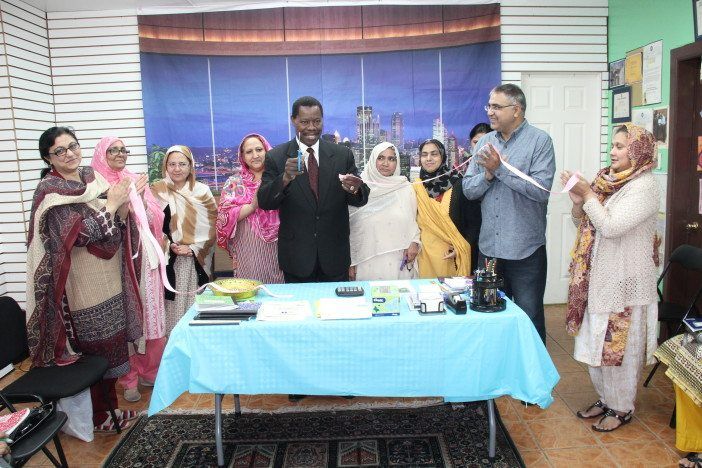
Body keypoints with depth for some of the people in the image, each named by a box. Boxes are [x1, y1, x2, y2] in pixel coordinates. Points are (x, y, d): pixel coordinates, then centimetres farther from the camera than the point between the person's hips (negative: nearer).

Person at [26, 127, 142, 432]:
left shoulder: (94, 178, 6)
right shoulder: (50, 190, -12)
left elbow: (116, 224, 9)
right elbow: (80, 233, -20)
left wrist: (126, 204, -9)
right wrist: (111, 203, -16)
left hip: (108, 277, 6)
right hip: (82, 283, -6)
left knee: (112, 342, 15)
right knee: (93, 349, 6)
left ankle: (110, 405, 32)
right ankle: (97, 416, 24)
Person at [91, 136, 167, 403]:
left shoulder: (136, 181, 11)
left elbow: (155, 219, 7)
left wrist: (141, 199, -10)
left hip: (143, 257, 4)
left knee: (148, 314, 8)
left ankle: (148, 370, 24)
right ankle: (129, 378, 14)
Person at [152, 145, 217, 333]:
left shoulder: (202, 191, 4)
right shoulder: (157, 191, 5)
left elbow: (211, 226, 1)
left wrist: (193, 249, -9)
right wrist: (170, 246, -11)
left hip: (197, 260, 0)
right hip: (168, 260, 0)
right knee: (173, 302, 0)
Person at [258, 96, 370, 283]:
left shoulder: (343, 154, 0)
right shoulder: (276, 157, -4)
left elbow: (362, 199, -1)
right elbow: (264, 202, -10)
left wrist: (354, 189, -24)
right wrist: (286, 178, -28)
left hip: (335, 255, 2)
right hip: (296, 257, -1)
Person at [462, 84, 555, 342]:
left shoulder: (540, 141, -6)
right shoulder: (485, 141, 9)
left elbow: (541, 190, -19)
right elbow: (468, 189, 5)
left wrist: (500, 168, -18)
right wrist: (488, 174, -14)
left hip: (525, 250, -5)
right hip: (489, 247, 5)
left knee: (529, 320, 6)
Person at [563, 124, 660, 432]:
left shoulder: (645, 187, -14)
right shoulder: (607, 181, 8)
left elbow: (611, 226, -23)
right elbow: (584, 225, 11)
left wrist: (588, 195, -16)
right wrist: (577, 201, -6)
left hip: (625, 281, -7)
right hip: (599, 278, 7)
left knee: (619, 346, 4)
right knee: (597, 343, 16)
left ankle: (622, 408, 22)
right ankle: (606, 399, 33)